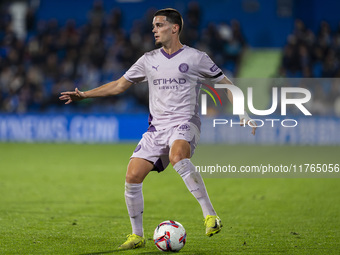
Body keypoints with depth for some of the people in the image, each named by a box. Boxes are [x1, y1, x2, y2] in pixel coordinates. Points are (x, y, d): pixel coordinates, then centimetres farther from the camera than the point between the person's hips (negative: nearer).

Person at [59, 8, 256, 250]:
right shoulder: (149, 60, 13)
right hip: (157, 127, 5)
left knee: (177, 156, -38)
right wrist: (84, 94, 14)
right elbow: (119, 85, 21)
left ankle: (210, 214, -36)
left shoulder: (195, 57, 1)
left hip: (184, 124, -5)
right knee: (132, 176, -9)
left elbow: (225, 83, 7)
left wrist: (242, 113, -3)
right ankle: (137, 236, 8)